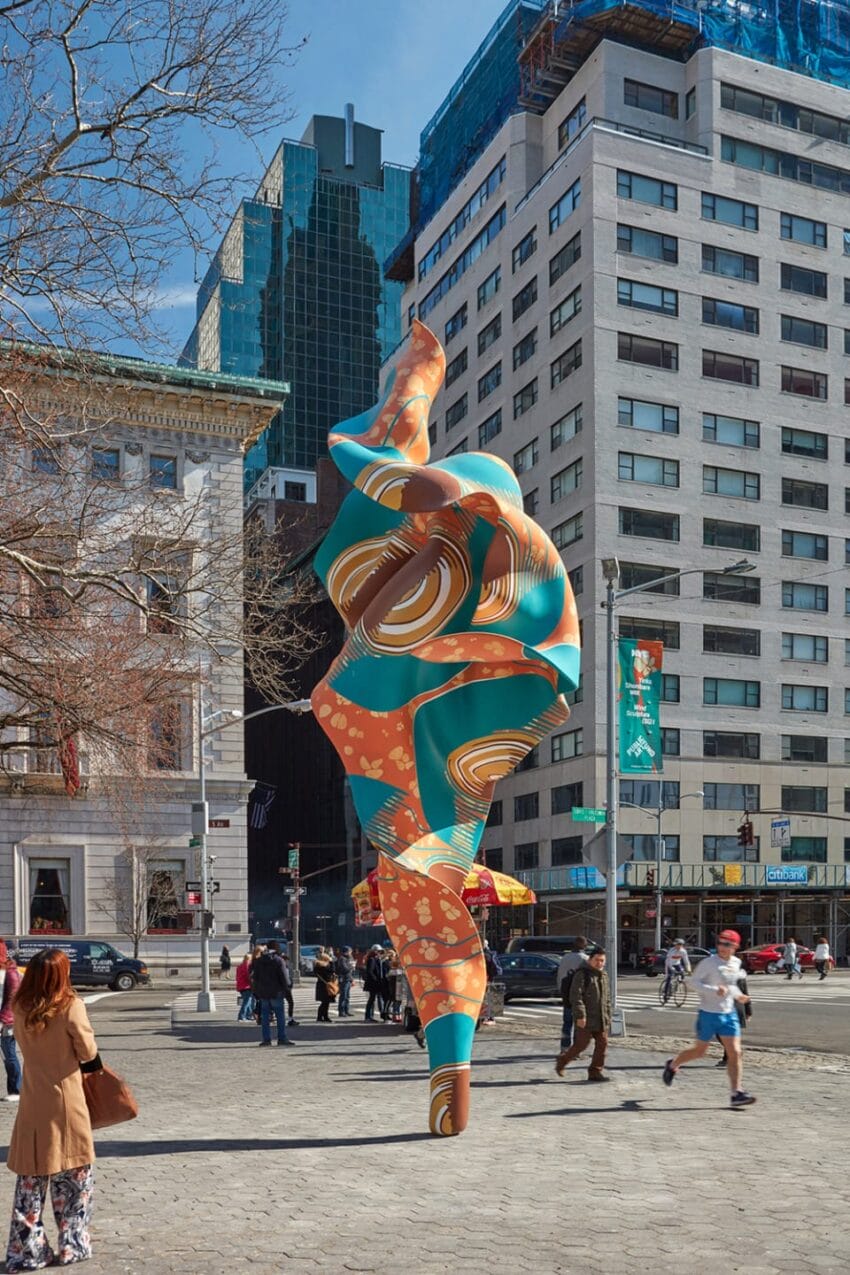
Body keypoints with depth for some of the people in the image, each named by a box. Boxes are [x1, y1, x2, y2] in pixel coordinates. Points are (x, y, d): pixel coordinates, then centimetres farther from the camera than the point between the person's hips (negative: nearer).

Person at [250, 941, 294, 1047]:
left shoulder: (259, 961, 7)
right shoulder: (278, 960, -8)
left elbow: (254, 977, 10)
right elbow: (284, 977, -10)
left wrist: (256, 991, 16)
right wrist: (286, 988, 2)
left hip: (263, 993, 4)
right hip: (276, 993, -4)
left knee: (265, 1017, 6)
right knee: (280, 1016, 3)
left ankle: (266, 1039, 4)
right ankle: (282, 1038, 3)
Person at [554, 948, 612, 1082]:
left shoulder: (604, 975, 14)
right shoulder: (582, 974, -11)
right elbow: (576, 996, -17)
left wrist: (608, 1016, 17)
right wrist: (580, 1015, -22)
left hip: (601, 1019, 7)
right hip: (585, 1018, -7)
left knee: (602, 1044, 3)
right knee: (581, 1043, -4)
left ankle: (595, 1071, 12)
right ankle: (562, 1060, 18)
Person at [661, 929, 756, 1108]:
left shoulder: (736, 963, 7)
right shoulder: (709, 963, -13)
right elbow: (693, 981, -16)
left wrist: (738, 995, 8)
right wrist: (715, 990, -27)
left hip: (729, 1014, 5)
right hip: (708, 1014, -5)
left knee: (735, 1053, -6)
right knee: (699, 1051, 8)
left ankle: (736, 1093, -4)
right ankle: (672, 1065, 34)